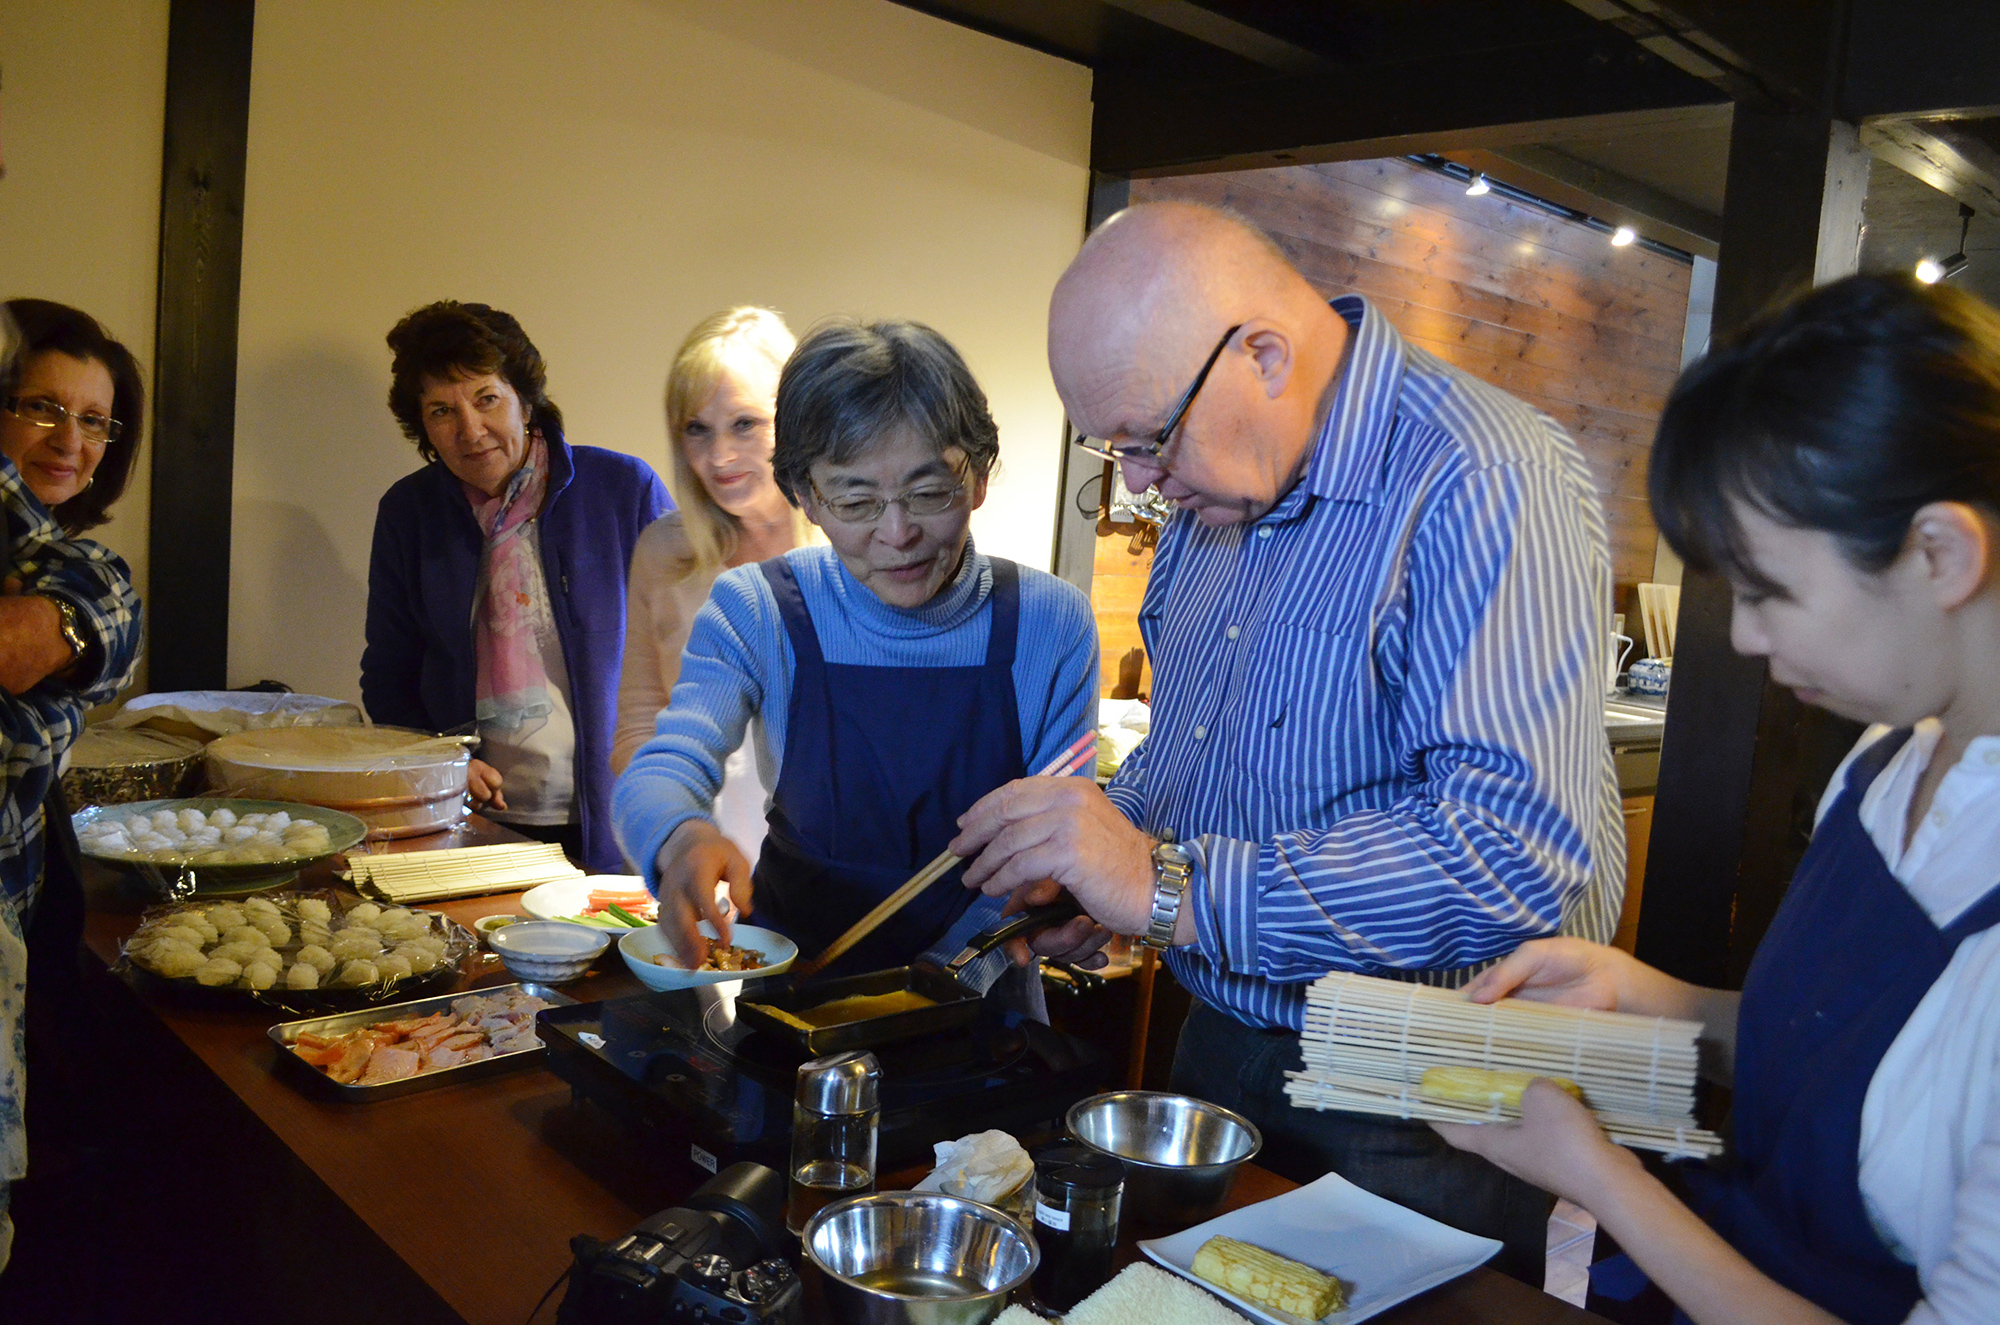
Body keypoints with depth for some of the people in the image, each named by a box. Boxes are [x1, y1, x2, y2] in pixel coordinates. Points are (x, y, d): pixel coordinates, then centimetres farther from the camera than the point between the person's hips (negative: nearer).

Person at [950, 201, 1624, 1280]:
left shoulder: (1488, 483, -25)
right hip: (1221, 1043, 8)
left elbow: (1517, 851, -34)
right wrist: (1109, 841, -3)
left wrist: (1170, 888, -34)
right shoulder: (1215, 479, 3)